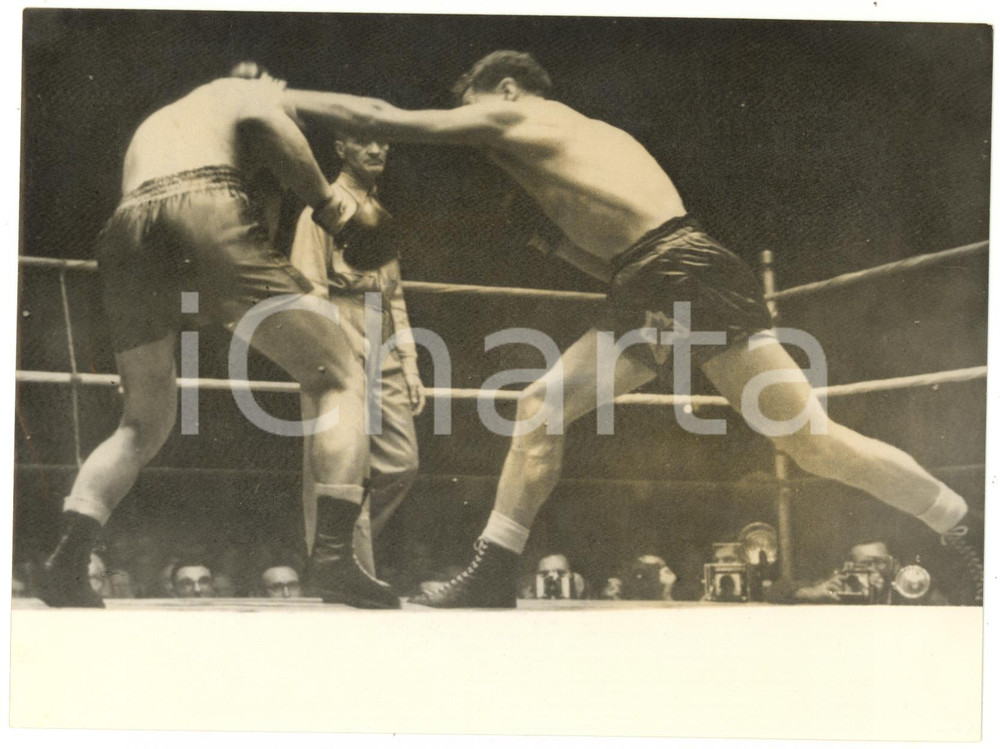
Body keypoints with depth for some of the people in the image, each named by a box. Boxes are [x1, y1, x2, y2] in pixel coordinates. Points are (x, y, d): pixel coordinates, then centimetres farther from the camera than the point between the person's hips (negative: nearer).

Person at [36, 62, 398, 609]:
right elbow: (265, 120, 1)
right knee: (339, 380, 2)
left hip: (125, 231, 6)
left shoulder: (154, 122, 43)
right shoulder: (245, 91, 26)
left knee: (145, 421, 22)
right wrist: (326, 203, 8)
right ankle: (333, 555, -15)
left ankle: (65, 561, 3)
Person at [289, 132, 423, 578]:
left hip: (383, 361, 8)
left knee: (401, 464, 2)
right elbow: (310, 289, -8)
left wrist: (408, 364, 17)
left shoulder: (381, 214, 23)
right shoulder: (326, 206, 0)